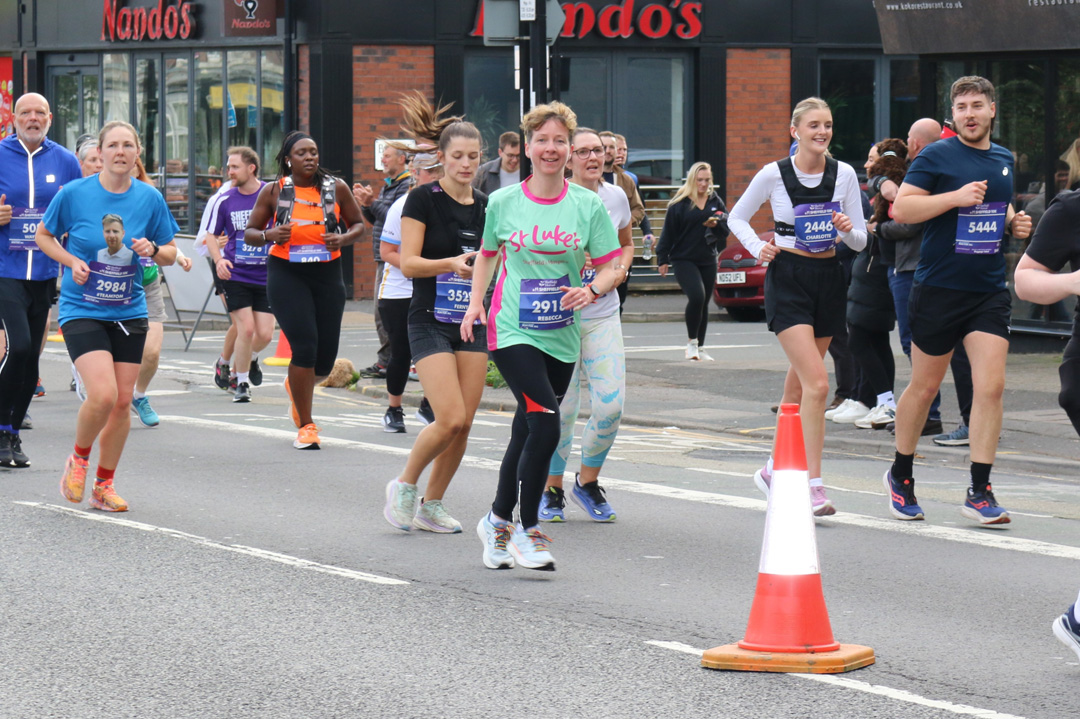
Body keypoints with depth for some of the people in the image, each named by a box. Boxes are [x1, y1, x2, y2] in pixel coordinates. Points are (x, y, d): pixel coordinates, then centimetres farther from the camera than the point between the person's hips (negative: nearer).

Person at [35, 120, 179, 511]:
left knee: (123, 402, 3)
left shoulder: (150, 198, -1)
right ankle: (79, 460, 9)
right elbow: (43, 236, 7)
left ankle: (103, 485, 19)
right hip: (82, 311, -4)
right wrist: (72, 261, -10)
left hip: (129, 313, 4)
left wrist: (153, 250, -13)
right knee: (103, 394, -19)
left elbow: (170, 254, 9)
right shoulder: (74, 193, -8)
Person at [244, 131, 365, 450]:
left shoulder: (336, 188, 4)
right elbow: (250, 233, 7)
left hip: (327, 274, 2)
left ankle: (296, 386, 40)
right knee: (305, 345, -15)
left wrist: (343, 239, -9)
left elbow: (359, 224, 13)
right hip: (286, 274, -2)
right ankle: (306, 426, -2)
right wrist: (271, 235, -15)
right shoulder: (274, 190, 1)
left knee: (326, 358, 2)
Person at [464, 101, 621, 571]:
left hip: (562, 336, 3)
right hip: (513, 332, -3)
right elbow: (488, 253, 18)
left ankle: (498, 520, 30)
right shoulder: (503, 203, 0)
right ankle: (527, 528, -5)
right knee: (545, 425, -18)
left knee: (527, 434, 10)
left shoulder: (588, 205, 0)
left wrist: (592, 290, -18)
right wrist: (476, 301, 6)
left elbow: (610, 267, 2)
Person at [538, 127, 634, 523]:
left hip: (603, 316, 4)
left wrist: (620, 268, 1)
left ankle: (588, 482, 16)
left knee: (611, 405, -6)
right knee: (562, 408, -3)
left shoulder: (616, 197, 5)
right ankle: (551, 490, 18)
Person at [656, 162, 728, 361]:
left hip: (708, 260, 5)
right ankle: (691, 342, -6)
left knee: (704, 303, 9)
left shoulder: (715, 201, 9)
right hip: (683, 260, -5)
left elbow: (726, 229, 9)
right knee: (696, 296, -22)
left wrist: (716, 223, -13)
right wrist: (662, 259, -4)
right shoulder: (679, 203, -4)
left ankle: (700, 348, 19)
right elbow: (668, 232, -2)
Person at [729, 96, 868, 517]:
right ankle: (813, 485, -18)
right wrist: (758, 248, -7)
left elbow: (860, 242, 7)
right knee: (817, 384, -17)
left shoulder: (844, 175, 3)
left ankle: (775, 469, 30)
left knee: (799, 384, 13)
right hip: (788, 280, -4)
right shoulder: (773, 175, -4)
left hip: (828, 280, 4)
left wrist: (847, 230, -15)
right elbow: (736, 217, 10)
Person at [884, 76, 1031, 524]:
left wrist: (1015, 223, 9)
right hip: (939, 289, -4)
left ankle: (979, 492, -5)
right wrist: (956, 197, -22)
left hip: (989, 291, 4)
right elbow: (901, 208, -13)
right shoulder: (937, 156, -6)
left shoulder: (1004, 160, 13)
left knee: (990, 386, -9)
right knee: (924, 386, 7)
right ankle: (901, 475, 27)